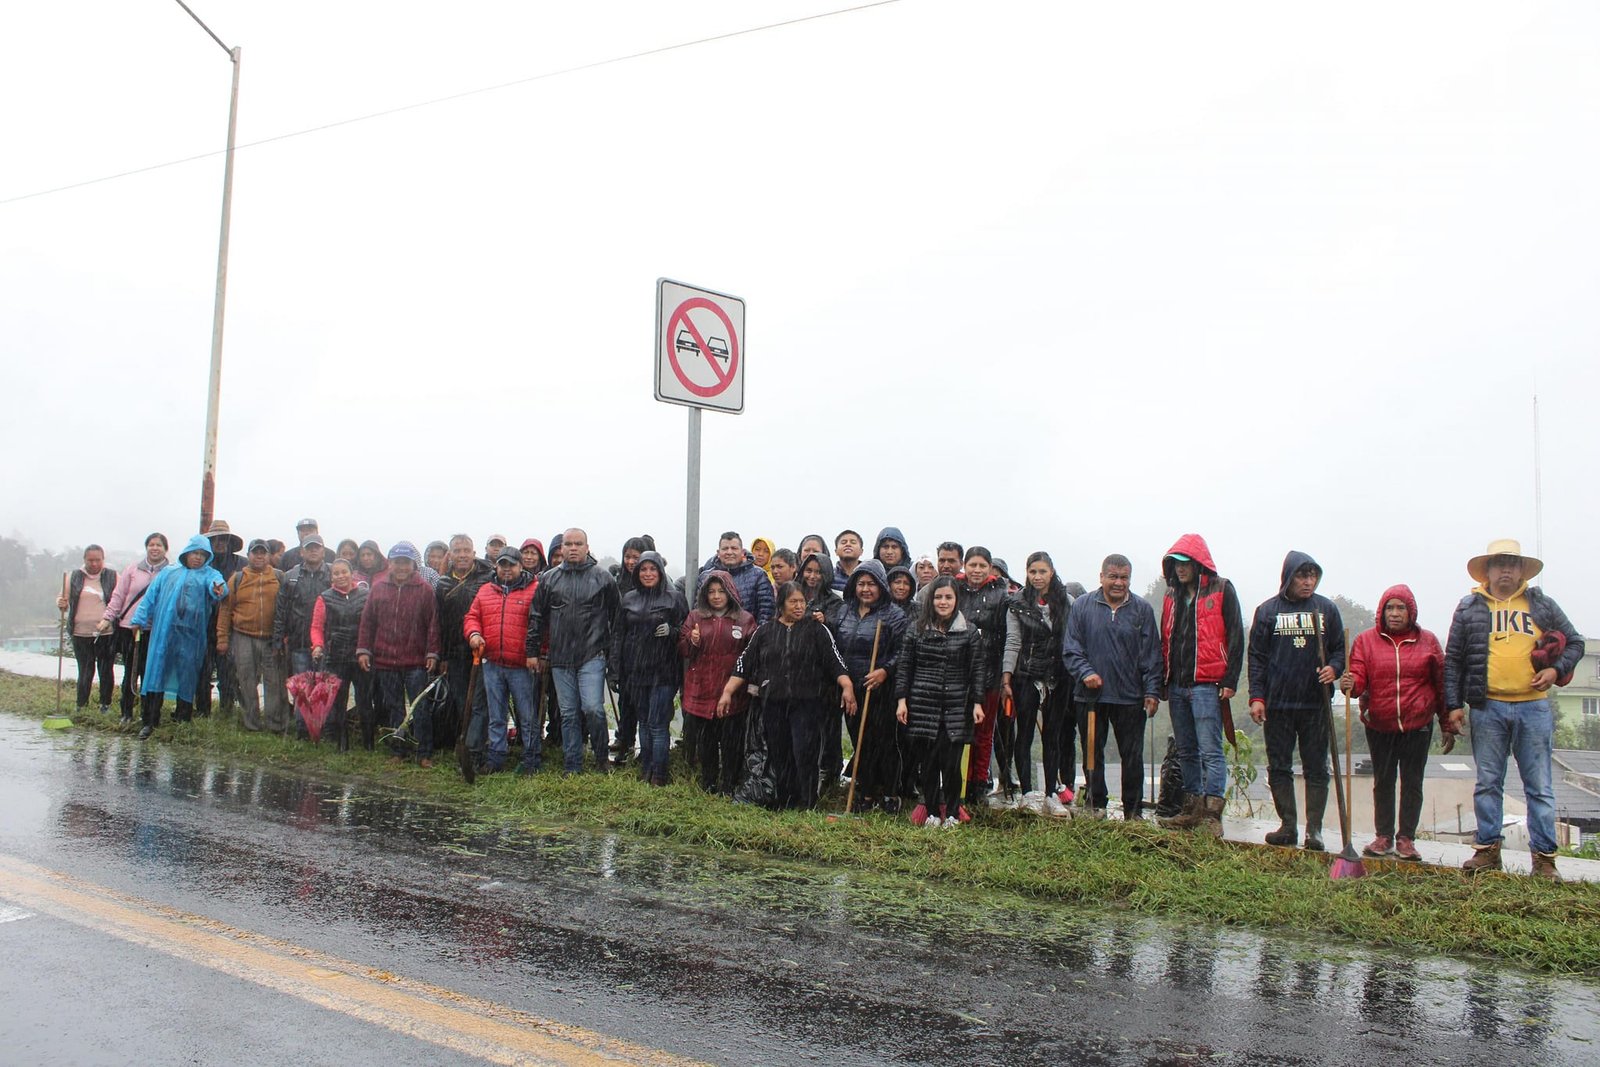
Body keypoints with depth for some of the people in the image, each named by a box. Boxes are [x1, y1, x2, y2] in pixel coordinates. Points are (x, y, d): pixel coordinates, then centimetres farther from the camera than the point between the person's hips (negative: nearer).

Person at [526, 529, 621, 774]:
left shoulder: (603, 577, 1)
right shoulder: (549, 579, 8)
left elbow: (615, 615, 5)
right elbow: (536, 617, 12)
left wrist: (612, 646, 4)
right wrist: (533, 651, 9)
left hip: (592, 655, -3)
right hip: (560, 657, 3)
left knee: (593, 708, -12)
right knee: (568, 714, 9)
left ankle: (601, 758, 10)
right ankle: (572, 767, 18)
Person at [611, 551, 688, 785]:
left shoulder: (674, 598, -1)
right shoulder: (629, 599, 11)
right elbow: (618, 634, 13)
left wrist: (671, 631, -18)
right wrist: (615, 665, 8)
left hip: (663, 670, -4)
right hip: (636, 669, 4)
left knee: (657, 723, -5)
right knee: (643, 720, 12)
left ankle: (658, 774, 3)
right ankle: (645, 768, 22)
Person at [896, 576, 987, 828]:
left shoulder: (969, 632, 3)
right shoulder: (916, 630, 6)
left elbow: (977, 670, 4)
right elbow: (904, 667, 8)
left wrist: (977, 703, -2)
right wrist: (901, 699, 2)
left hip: (956, 708, -1)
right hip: (923, 706, 1)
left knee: (951, 762, -1)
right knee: (928, 761, 5)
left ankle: (952, 813, 14)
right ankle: (931, 812, 17)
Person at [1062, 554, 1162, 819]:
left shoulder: (1142, 610, 3)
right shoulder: (1083, 607, 2)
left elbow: (1151, 655, 4)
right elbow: (1070, 648, 2)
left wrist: (1152, 691, -1)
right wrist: (1085, 672, -13)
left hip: (1131, 697, 0)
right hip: (1091, 695, 0)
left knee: (1132, 756, 5)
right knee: (1092, 754, 9)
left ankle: (1133, 811, 16)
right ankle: (1096, 805, 22)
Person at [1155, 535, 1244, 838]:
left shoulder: (1221, 590, -1)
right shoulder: (1172, 595, 17)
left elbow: (1235, 636, -5)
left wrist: (1230, 681, -11)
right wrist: (1163, 681, 15)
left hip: (1206, 684, -7)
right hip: (1177, 686, 7)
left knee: (1210, 751, -8)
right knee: (1187, 752, 11)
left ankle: (1212, 814, -8)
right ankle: (1192, 809, 17)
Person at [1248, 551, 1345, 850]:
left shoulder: (1326, 609, 6)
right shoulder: (1267, 610, 4)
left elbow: (1340, 649, 11)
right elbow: (1257, 656, 3)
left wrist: (1334, 668, -11)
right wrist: (1256, 696, -4)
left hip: (1316, 703, 0)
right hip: (1277, 704, 0)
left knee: (1316, 769, 3)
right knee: (1279, 768, 5)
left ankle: (1314, 829, 9)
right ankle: (1287, 825, 14)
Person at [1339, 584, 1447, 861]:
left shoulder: (1427, 641, 2)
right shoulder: (1366, 640, 1)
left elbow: (1440, 683, 5)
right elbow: (1358, 677, -5)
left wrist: (1447, 723, 6)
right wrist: (1350, 684, -29)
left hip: (1417, 725, 0)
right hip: (1379, 725, 1)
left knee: (1412, 782, 4)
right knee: (1383, 782, 9)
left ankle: (1406, 838, 12)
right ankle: (1383, 836, 18)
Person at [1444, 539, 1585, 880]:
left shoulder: (1541, 604, 10)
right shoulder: (1469, 607, 7)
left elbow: (1574, 643, 14)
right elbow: (1453, 660, 7)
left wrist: (1558, 670, -6)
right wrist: (1454, 704, 1)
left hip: (1534, 707, 0)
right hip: (1487, 708, 0)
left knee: (1539, 786, 3)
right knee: (1488, 783, 6)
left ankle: (1544, 856, 10)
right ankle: (1487, 849, 14)